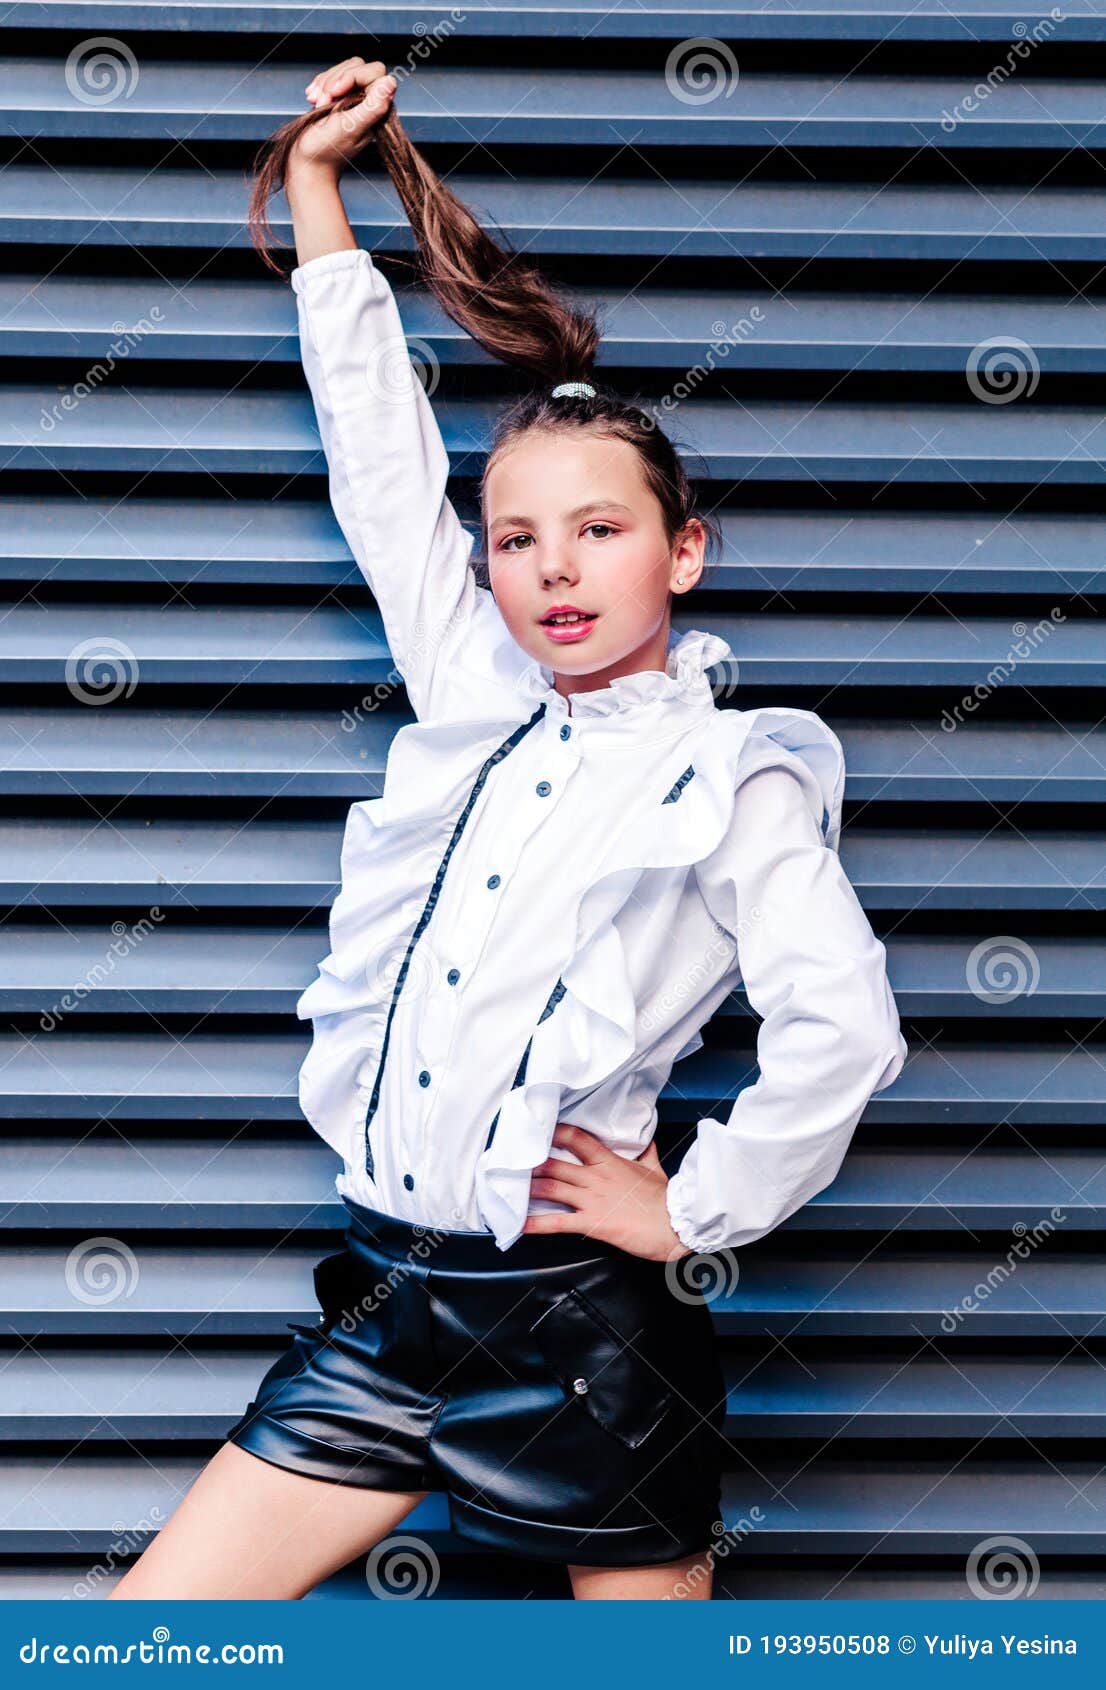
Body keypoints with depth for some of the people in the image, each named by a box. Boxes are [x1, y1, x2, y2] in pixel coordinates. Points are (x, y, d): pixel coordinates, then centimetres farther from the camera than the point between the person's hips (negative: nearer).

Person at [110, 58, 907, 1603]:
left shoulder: (734, 776, -5)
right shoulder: (481, 699, 10)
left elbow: (842, 1028, -17)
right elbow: (382, 453, 16)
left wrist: (690, 1212, -11)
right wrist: (316, 181, 20)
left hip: (581, 1332, -5)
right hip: (389, 1302, 5)